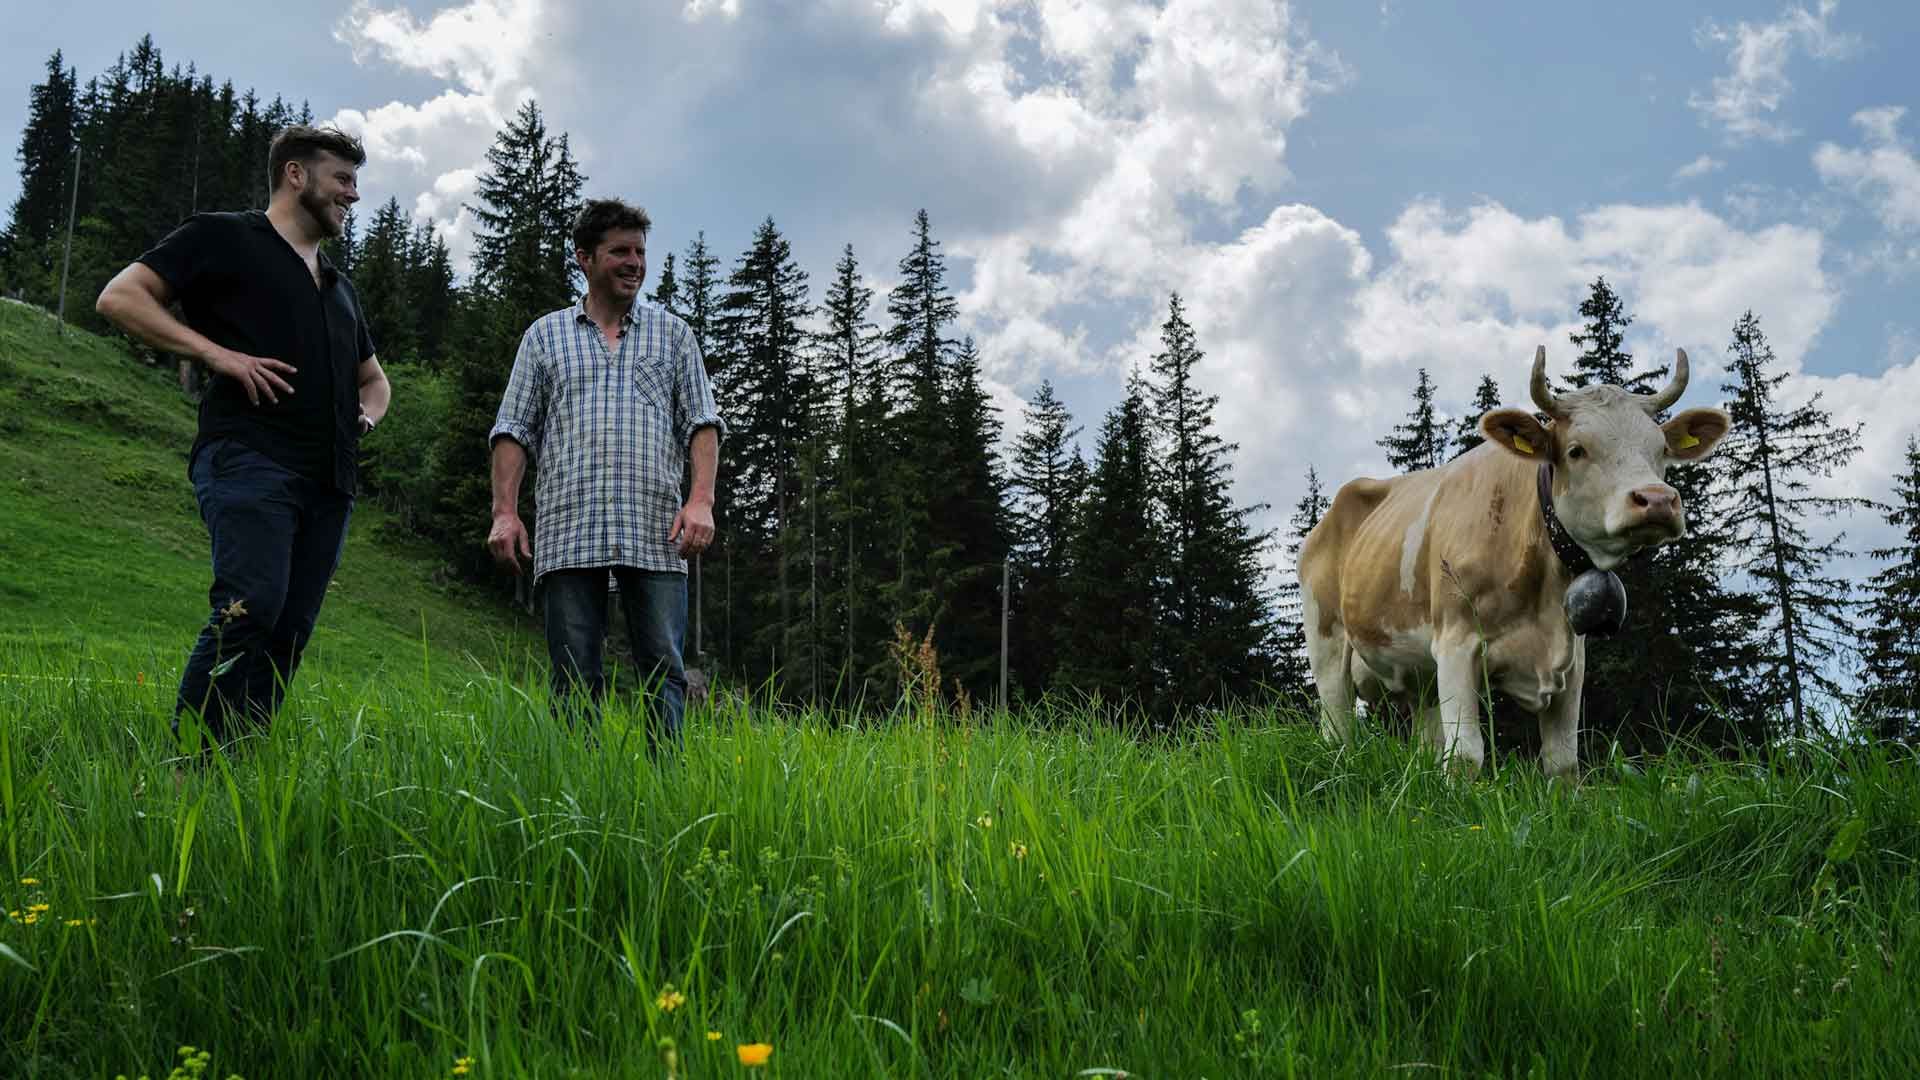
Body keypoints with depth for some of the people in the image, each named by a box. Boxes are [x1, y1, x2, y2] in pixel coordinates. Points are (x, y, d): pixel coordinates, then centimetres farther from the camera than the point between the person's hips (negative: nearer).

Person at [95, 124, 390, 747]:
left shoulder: (338, 287, 30)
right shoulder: (223, 239, 9)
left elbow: (373, 376, 43)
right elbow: (119, 297, 1)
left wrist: (369, 411, 18)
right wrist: (218, 353, -9)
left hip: (329, 479, 7)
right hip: (250, 460, -7)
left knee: (290, 631, -3)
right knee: (252, 608, -23)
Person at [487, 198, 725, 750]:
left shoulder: (672, 333, 18)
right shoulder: (545, 336, 17)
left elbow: (702, 423, 11)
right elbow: (514, 430, 12)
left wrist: (701, 499, -6)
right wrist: (505, 511, -1)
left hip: (656, 536, 0)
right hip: (568, 533, 0)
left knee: (665, 670, -6)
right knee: (575, 680, -2)